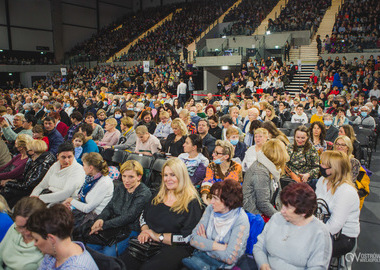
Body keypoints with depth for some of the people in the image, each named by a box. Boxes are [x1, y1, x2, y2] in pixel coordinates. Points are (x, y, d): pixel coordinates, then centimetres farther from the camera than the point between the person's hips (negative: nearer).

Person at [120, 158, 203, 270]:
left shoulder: (191, 203, -6)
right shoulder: (159, 195, 15)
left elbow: (189, 237, -12)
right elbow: (143, 215, 20)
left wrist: (159, 236, -11)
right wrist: (145, 231, -1)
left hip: (175, 248, -5)